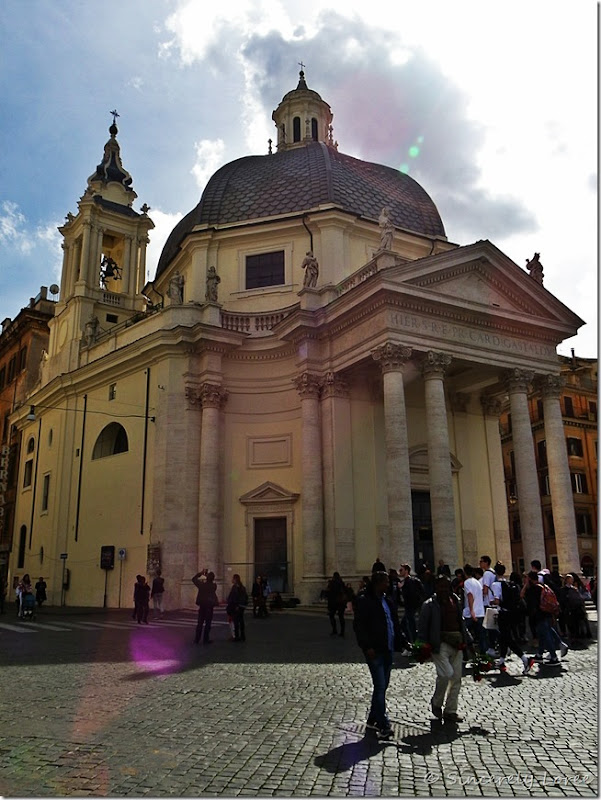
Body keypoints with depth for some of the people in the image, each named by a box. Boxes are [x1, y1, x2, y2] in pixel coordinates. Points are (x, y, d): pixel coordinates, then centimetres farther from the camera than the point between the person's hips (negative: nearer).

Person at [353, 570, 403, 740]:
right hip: (374, 650, -8)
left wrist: (400, 641, 9)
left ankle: (372, 720, 26)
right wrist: (367, 646, -18)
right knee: (380, 686, -10)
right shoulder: (364, 601, -10)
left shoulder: (387, 601, 14)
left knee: (382, 686, 13)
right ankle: (383, 725, -6)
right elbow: (359, 625, -13)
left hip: (387, 650, 8)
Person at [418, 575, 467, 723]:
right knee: (446, 674, -17)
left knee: (456, 678, 6)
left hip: (456, 643, 6)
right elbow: (422, 627, -4)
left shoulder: (455, 601, 13)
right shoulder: (430, 605, -5)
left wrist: (463, 640, 11)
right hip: (440, 643, -6)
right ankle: (436, 702, 9)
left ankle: (450, 711, 19)